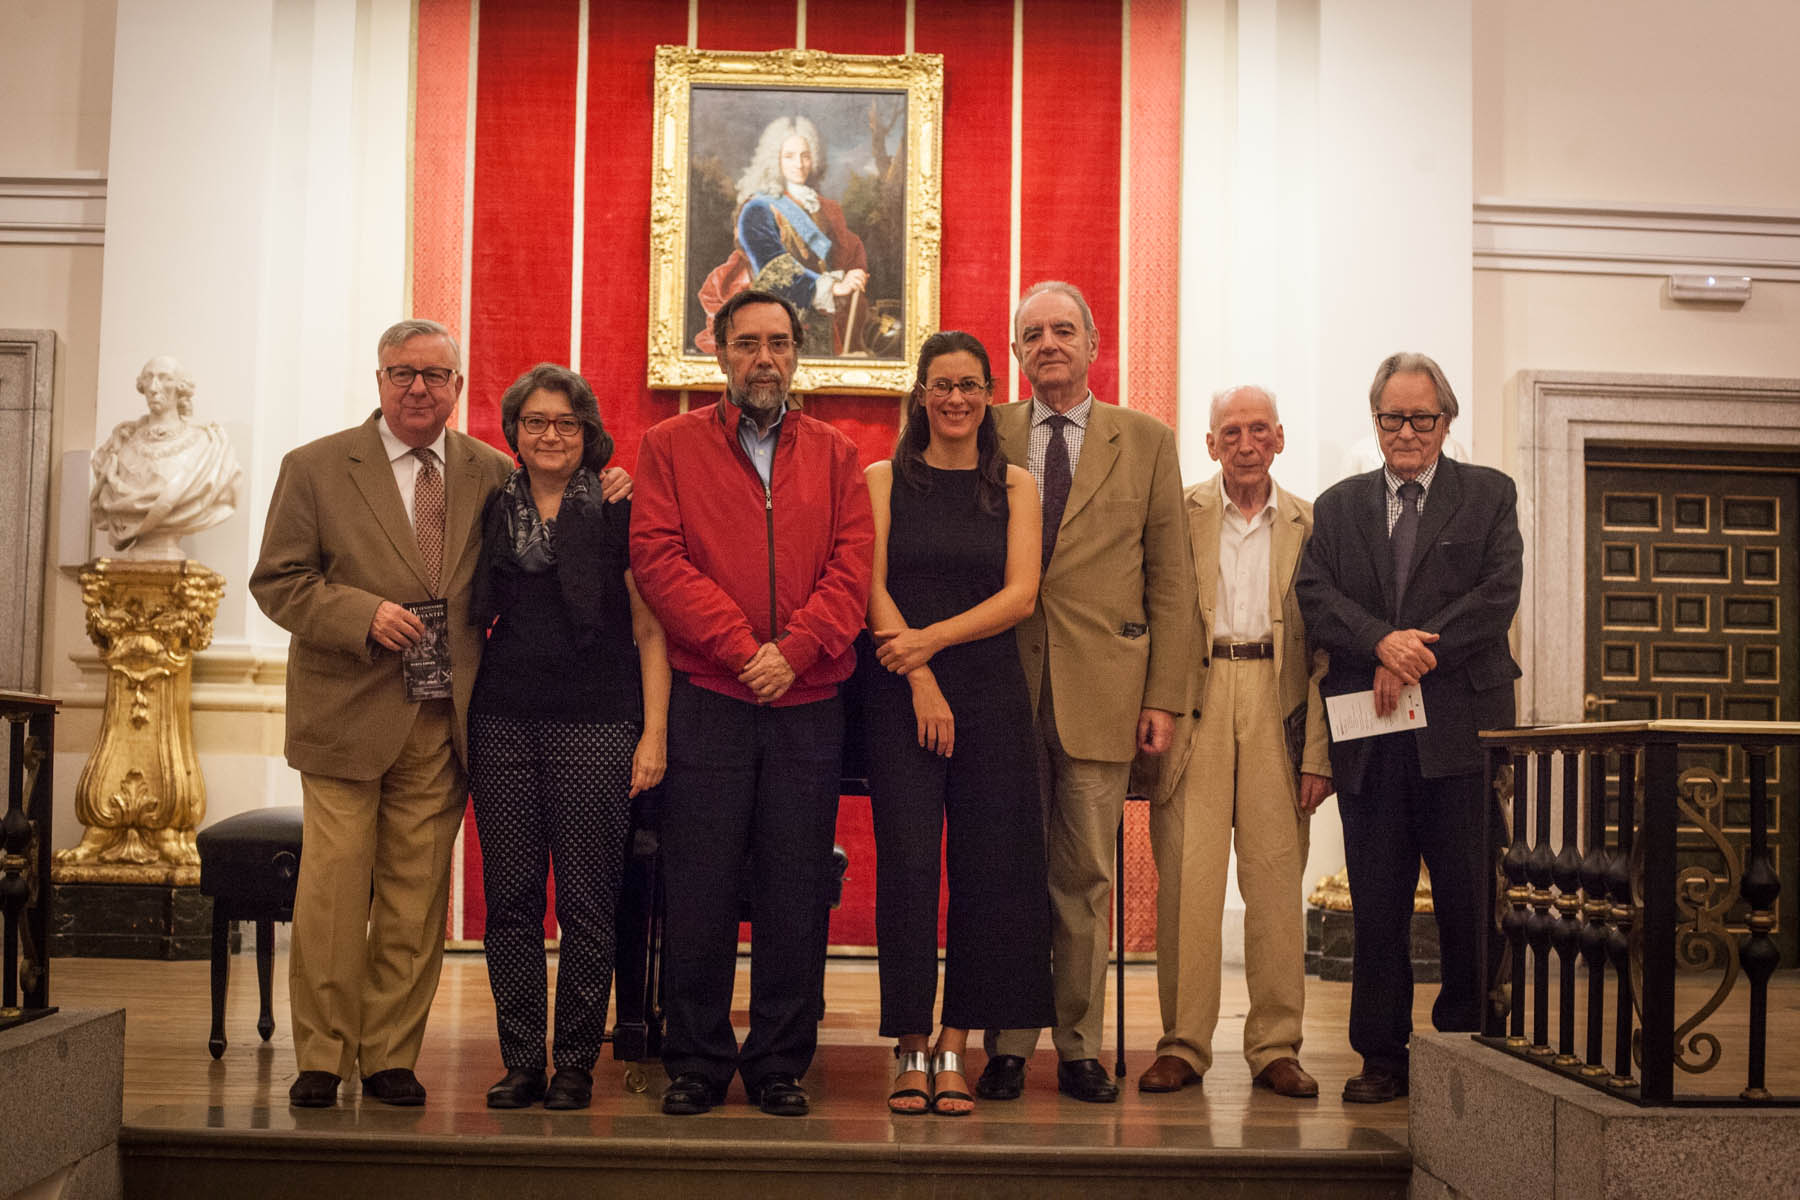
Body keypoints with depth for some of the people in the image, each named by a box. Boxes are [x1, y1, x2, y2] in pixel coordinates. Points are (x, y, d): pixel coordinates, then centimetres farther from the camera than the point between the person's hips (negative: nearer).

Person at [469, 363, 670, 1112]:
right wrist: (457, 716, 10)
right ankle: (522, 1061, 16)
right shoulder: (494, 511, 11)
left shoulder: (618, 513, 0)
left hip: (594, 726, -4)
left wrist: (654, 734, -6)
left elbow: (650, 631, 0)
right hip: (502, 723, 4)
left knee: (585, 903, 0)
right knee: (510, 898, 6)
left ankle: (575, 1065, 12)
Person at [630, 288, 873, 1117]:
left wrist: (793, 651, -12)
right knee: (698, 889, 1)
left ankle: (780, 1065, 14)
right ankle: (696, 1063, 14)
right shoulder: (670, 446, 8)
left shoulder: (834, 455, 13)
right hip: (707, 699, -1)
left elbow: (854, 565, 2)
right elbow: (657, 557, -4)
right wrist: (742, 647, -13)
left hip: (809, 702, 2)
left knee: (795, 893, 4)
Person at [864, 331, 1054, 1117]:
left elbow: (1021, 595, 0)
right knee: (908, 865, -5)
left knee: (987, 869, 0)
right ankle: (911, 1050, 4)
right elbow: (873, 588, -1)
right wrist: (920, 681, -12)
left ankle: (954, 1051, 8)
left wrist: (931, 638, -12)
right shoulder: (884, 481, 8)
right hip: (902, 695, -1)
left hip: (991, 693, 2)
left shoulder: (1015, 486, 10)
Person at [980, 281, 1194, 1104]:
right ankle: (1008, 1046, 14)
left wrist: (1165, 697, -1)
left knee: (1085, 877, 4)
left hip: (1100, 689, 0)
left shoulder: (1146, 442, 9)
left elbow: (1170, 578, 6)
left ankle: (1080, 1049, 15)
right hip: (1005, 685, 0)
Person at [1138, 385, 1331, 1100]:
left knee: (1277, 880, 2)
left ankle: (1275, 1047, 11)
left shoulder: (1310, 525, 10)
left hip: (1277, 706, 1)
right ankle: (1183, 1044, 6)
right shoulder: (1178, 516, 7)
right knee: (1186, 876, -2)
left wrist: (1318, 753, 0)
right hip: (1193, 701, -1)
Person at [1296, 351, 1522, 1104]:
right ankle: (1382, 1057, 13)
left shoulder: (1489, 496, 9)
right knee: (1376, 902, 5)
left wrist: (1416, 658, -13)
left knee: (1469, 900, 2)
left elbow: (1498, 596, -4)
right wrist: (1383, 642, -16)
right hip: (1369, 733, 2)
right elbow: (1315, 598, 2)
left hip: (1461, 727, -2)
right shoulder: (1337, 506, 15)